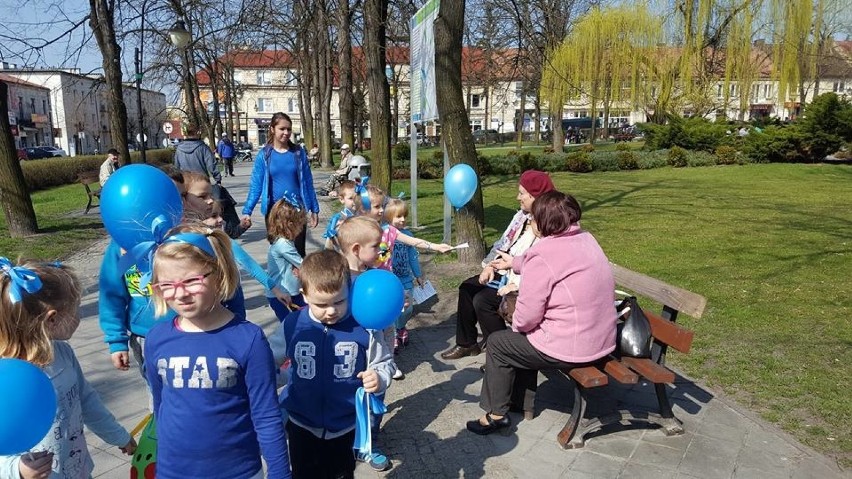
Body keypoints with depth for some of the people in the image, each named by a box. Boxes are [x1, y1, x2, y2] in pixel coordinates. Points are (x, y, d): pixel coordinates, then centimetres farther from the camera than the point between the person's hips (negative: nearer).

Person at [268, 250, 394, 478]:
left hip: (346, 426, -1)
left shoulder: (364, 326, -17)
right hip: (302, 425, 1)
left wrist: (380, 378, -25)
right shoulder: (292, 325, -12)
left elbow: (383, 363, -5)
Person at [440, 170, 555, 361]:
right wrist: (490, 265, 3)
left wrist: (516, 284, -28)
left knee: (482, 300, -20)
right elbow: (504, 242, 14)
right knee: (467, 287, 8)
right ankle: (466, 343, 18)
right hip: (507, 271, 10)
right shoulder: (522, 215, 8)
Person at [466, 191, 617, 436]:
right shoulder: (586, 239, 4)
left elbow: (526, 317, -19)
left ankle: (497, 413, 23)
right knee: (526, 336, 29)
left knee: (497, 343, 12)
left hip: (569, 349, -8)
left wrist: (516, 324, 3)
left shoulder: (544, 254, -22)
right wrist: (515, 262, 36)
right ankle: (523, 396, 38)